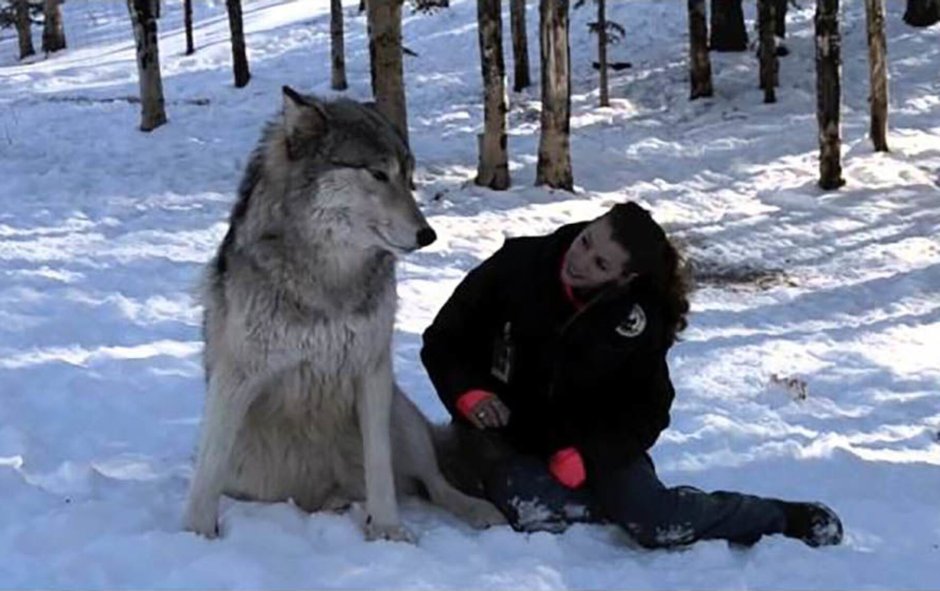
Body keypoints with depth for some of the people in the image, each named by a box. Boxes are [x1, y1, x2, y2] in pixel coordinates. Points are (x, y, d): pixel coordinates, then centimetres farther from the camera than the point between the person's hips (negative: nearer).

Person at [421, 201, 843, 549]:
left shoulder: (638, 321, -14)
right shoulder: (517, 265, -17)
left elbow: (646, 409, -4)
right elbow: (443, 341, -6)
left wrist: (584, 455, -19)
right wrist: (469, 393, -25)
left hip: (591, 440, 0)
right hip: (504, 434, 0)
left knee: (656, 522, -22)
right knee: (533, 513, -34)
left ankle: (781, 518, 2)